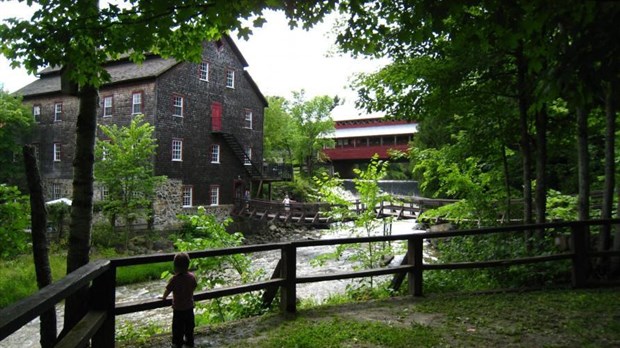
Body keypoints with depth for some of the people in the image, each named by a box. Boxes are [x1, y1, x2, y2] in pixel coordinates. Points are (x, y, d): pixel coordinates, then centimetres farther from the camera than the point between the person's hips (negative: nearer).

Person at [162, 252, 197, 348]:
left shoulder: (174, 279, -24)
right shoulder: (192, 276, -12)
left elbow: (168, 290, -13)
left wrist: (164, 297, 9)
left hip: (178, 308, -4)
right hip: (189, 306, 4)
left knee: (178, 327, 14)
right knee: (189, 325, 20)